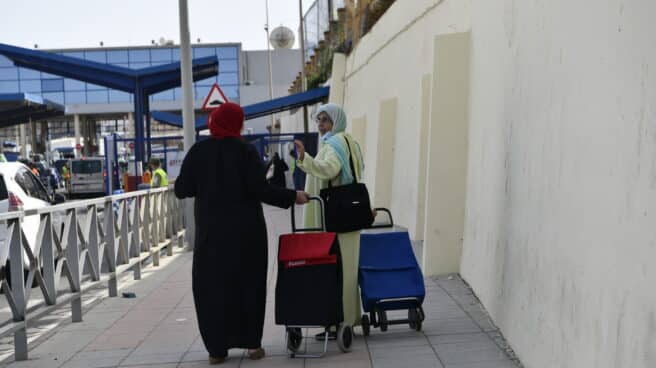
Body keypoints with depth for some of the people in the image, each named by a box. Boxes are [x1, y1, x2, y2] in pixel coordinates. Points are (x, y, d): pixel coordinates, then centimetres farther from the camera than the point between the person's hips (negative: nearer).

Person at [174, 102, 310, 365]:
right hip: (245, 229, -1)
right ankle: (252, 343, 16)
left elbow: (181, 190, -1)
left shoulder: (198, 151, -1)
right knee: (248, 283, 10)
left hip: (211, 230, 2)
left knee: (212, 285, 10)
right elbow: (261, 190, -15)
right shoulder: (246, 151, -8)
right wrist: (292, 197, -5)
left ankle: (217, 347, 12)